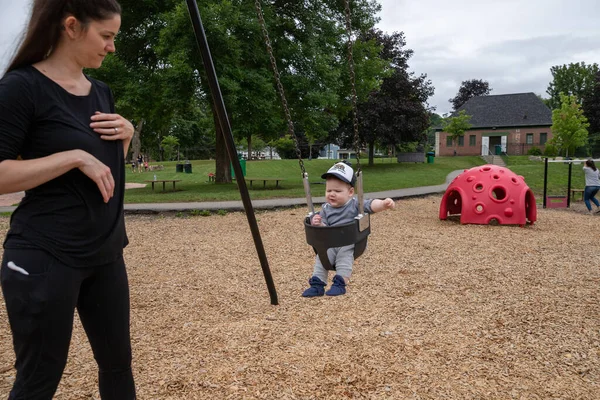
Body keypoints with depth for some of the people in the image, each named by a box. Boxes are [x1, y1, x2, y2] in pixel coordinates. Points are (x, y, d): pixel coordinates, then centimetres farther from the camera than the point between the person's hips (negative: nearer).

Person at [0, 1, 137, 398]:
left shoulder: (102, 92, 10)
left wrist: (126, 133, 1)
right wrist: (74, 156, -21)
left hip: (105, 254, 7)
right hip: (45, 258, -7)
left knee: (118, 362, 15)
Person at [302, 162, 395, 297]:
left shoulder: (356, 204, -4)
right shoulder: (326, 209, 6)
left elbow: (372, 205, -18)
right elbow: (324, 228, 4)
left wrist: (384, 204, -39)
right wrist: (318, 224, -20)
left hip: (350, 244, -4)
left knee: (345, 257, -27)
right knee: (321, 258, -11)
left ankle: (340, 283, -20)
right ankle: (317, 285, -6)